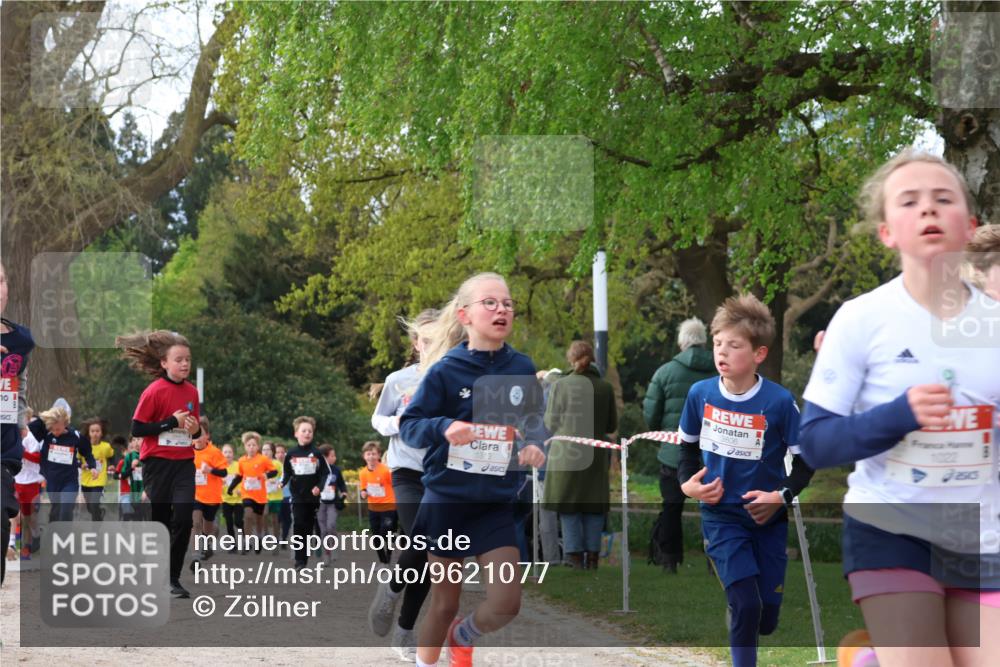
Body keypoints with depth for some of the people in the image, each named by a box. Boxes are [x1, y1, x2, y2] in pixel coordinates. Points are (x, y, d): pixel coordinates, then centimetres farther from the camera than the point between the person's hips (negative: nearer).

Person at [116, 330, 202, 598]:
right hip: (157, 463, -3)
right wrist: (172, 422, -18)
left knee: (183, 518, -11)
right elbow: (137, 429, -13)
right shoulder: (155, 391, -11)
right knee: (160, 521, 6)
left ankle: (173, 578, -3)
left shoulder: (192, 392, 5)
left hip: (184, 464, 3)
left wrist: (195, 429, -6)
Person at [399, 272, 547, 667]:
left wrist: (536, 445, -11)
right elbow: (408, 426, -9)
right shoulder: (446, 370, -11)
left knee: (507, 603, -6)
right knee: (444, 603, 8)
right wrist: (443, 427, -30)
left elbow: (535, 421, 12)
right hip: (446, 501, -2)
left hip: (496, 504, 3)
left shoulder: (522, 368, -2)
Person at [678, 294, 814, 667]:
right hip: (721, 516, 0)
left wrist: (783, 496, -21)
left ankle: (737, 612, 44)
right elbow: (688, 443, 9)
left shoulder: (779, 401, -17)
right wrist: (688, 482, -6)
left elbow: (806, 458, -7)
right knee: (746, 605, -15)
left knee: (765, 620, 7)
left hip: (767, 520, 0)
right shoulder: (700, 393, -9)